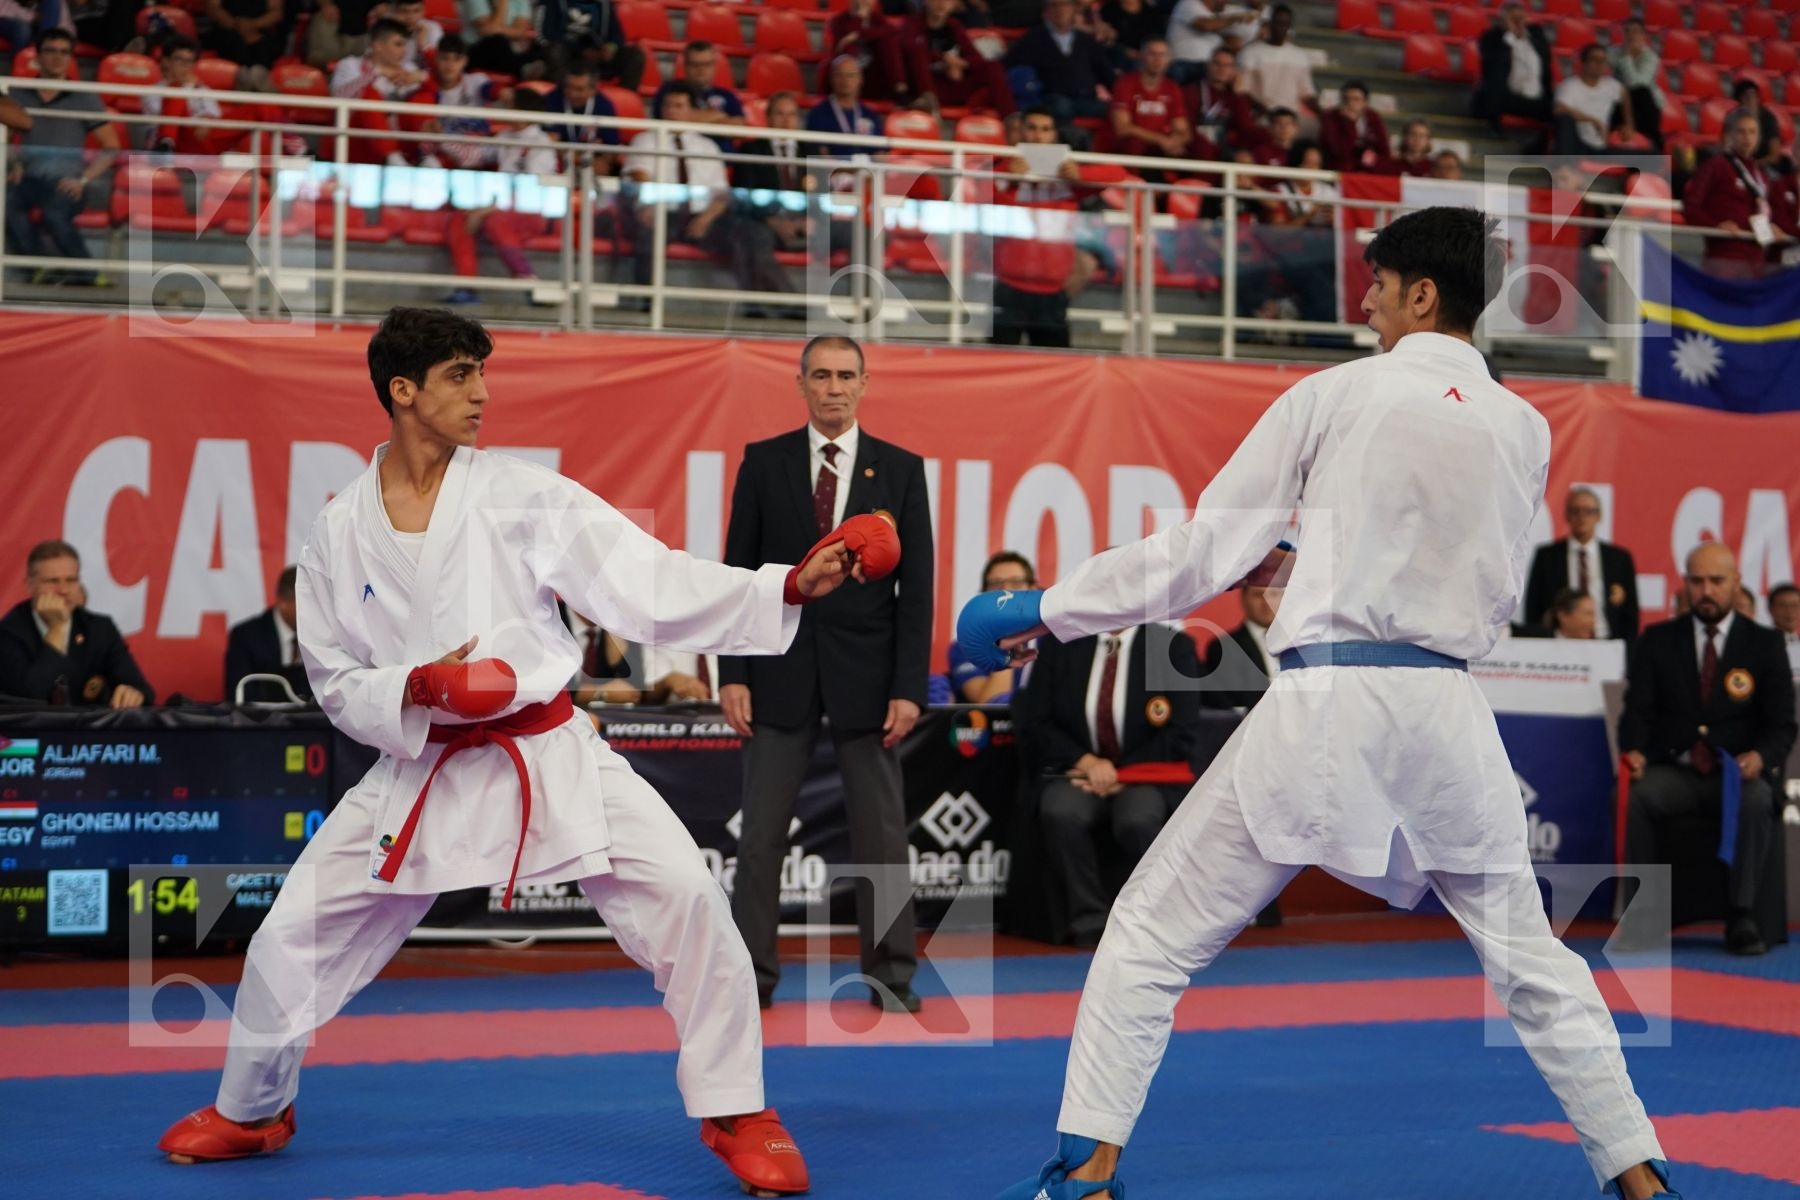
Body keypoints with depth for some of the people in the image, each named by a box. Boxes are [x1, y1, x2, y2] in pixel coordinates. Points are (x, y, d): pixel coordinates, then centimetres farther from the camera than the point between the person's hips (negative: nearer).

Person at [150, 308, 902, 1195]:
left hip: (551, 757, -1)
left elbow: (652, 584, -10)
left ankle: (733, 1113, 0)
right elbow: (337, 683, 4)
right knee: (292, 934, 3)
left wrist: (791, 587, -21)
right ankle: (252, 1110, 32)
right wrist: (415, 690, -19)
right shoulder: (340, 530, 0)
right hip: (419, 771, 2)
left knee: (686, 899, -18)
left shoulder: (522, 495, -5)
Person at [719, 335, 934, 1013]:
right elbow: (738, 573, 3)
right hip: (781, 671, 0)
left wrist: (909, 686, -7)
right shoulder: (763, 462, 4)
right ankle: (750, 974, 7)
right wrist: (732, 674, -5)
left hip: (866, 674, 0)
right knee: (762, 829, 1)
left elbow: (915, 587, 0)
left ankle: (891, 977, 10)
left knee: (881, 830, 3)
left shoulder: (901, 469, 3)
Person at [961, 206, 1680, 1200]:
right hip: (1445, 709, 4)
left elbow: (1202, 552, -2)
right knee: (1529, 955, 21)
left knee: (1151, 932, 6)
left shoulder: (1333, 397, -4)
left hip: (1326, 704, -4)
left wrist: (1051, 610, 8)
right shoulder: (1523, 430, 8)